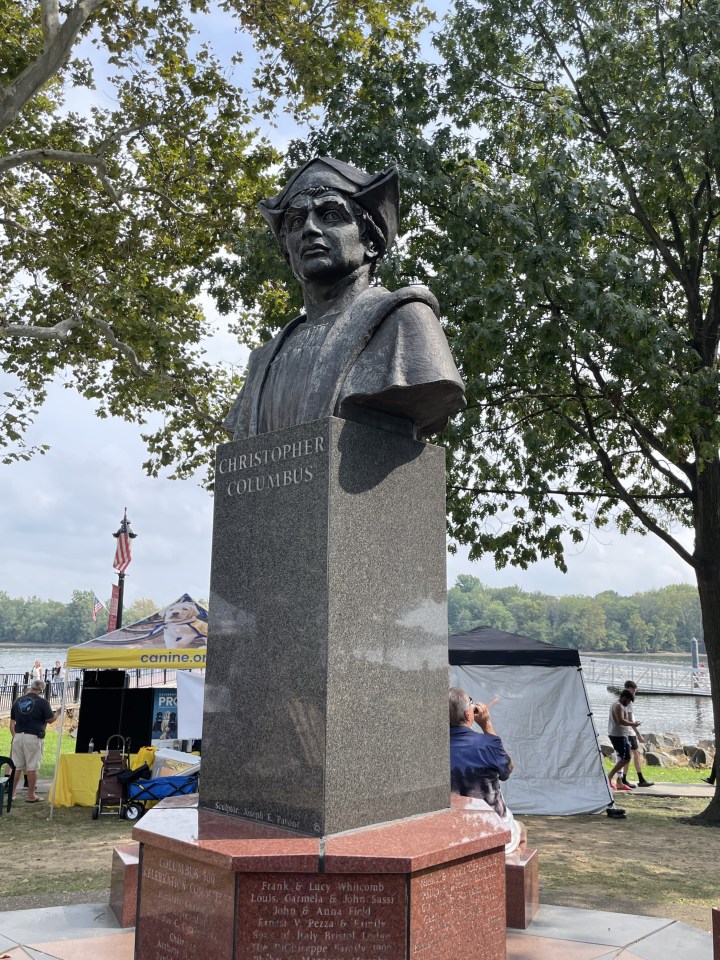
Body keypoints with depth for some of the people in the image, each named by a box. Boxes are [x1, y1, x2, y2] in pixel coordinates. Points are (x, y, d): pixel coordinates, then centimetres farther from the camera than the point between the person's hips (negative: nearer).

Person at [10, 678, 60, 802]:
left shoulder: (18, 701, 9)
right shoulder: (42, 702, -7)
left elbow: (12, 721, 14)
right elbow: (50, 720, -3)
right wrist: (58, 713, 16)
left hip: (18, 736, 5)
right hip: (33, 737, -5)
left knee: (17, 766, 13)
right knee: (32, 767, 1)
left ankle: (12, 792, 18)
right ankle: (31, 795, 7)